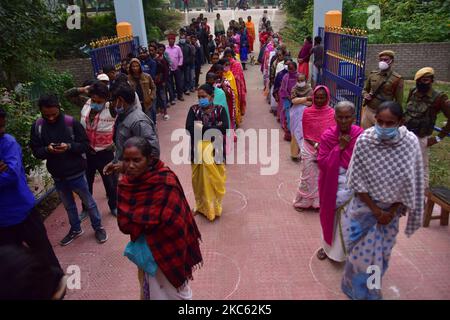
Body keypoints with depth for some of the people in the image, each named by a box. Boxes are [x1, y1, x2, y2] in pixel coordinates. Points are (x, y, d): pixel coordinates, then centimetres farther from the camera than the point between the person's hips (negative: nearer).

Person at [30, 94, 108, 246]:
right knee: (68, 205, 21)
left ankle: (98, 227, 32)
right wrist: (47, 149, -22)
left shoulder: (71, 122, -15)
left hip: (76, 172, -3)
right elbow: (35, 151, -1)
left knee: (88, 202, 12)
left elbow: (85, 144, -9)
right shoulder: (37, 126, -5)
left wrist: (69, 146, -27)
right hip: (57, 175, 4)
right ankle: (75, 229, 42)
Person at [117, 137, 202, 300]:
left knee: (171, 288, 16)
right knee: (150, 286, 28)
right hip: (145, 246, 6)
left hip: (167, 247, -6)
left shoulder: (165, 182, -29)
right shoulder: (127, 182, -8)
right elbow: (123, 222, -9)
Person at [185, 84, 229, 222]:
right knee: (199, 180, 10)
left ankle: (214, 207, 28)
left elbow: (225, 128, -16)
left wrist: (202, 127, -16)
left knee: (215, 180, 7)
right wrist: (215, 127, -15)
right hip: (198, 150, 1)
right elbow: (189, 128, -13)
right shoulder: (194, 109, 1)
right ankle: (201, 206, 32)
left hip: (215, 150, -1)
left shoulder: (220, 110, -1)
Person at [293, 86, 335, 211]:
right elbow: (306, 134, -4)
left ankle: (319, 201, 26)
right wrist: (316, 145, -18)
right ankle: (302, 202, 23)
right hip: (309, 149, -1)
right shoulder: (307, 112, -8)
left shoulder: (331, 112, -5)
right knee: (308, 177, 5)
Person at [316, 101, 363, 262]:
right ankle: (328, 246, 40)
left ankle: (345, 250, 32)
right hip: (331, 185, 1)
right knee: (330, 215, 17)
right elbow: (322, 163, -16)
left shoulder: (360, 135, -10)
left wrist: (345, 147, -18)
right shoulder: (327, 135, -11)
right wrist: (339, 147, -21)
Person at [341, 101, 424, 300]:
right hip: (365, 205, -1)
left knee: (381, 252, 17)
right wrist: (375, 209, -12)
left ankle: (371, 290, 45)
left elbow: (412, 184, -9)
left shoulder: (411, 143, -18)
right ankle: (359, 291, 36)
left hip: (391, 208, 2)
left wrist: (392, 211, -8)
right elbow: (357, 180, -14)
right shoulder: (364, 141, -21)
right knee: (361, 252, 8)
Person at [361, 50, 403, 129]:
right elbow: (365, 90, 20)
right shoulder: (372, 74, 7)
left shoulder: (397, 79, -4)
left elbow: (399, 101, -3)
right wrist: (366, 95, -4)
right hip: (368, 111, 4)